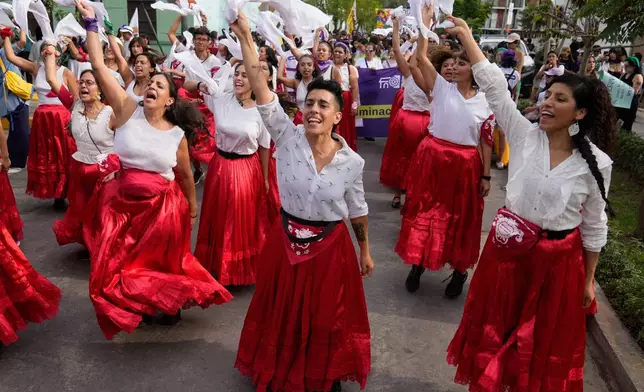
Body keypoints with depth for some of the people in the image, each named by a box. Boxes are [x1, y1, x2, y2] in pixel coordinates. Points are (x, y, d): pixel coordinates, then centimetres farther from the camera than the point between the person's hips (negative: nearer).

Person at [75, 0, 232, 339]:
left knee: (163, 262, 14)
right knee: (122, 261, 11)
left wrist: (192, 206, 18)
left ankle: (170, 306, 40)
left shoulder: (177, 135, -4)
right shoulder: (128, 110, -5)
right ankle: (136, 306, 38)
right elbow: (99, 66, -8)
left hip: (163, 206, -1)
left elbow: (185, 175, 9)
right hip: (121, 202, 1)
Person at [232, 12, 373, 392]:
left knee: (327, 318, 16)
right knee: (283, 314, 19)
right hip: (286, 241, 1)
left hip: (330, 246, -1)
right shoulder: (288, 137, -13)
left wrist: (365, 251, 10)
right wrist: (245, 35, -27)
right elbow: (261, 88, -21)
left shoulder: (352, 161, -11)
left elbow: (357, 209, 2)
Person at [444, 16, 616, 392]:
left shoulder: (596, 163, -9)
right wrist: (466, 37, -12)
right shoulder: (524, 135, -7)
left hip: (558, 259, -1)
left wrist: (589, 280, 5)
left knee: (545, 340, 16)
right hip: (508, 249, 2)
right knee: (496, 327, 16)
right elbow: (494, 84, -11)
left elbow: (594, 226, 0)